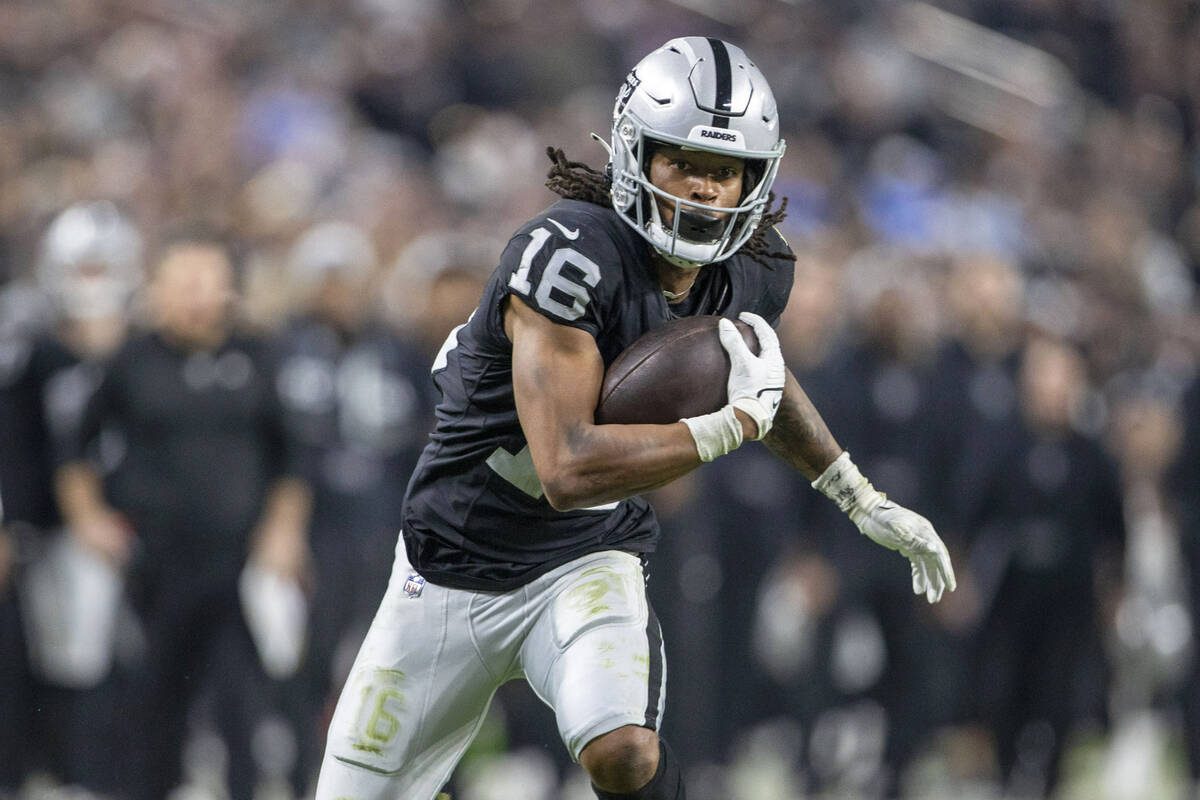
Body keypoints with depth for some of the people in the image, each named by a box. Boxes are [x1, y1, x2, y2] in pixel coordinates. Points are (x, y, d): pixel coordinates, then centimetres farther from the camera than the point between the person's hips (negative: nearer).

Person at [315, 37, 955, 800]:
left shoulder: (751, 274, -6)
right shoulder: (569, 256, -28)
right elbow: (568, 470, -34)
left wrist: (865, 503, 20)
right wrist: (734, 424, -30)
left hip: (589, 564, 3)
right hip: (458, 568, -3)